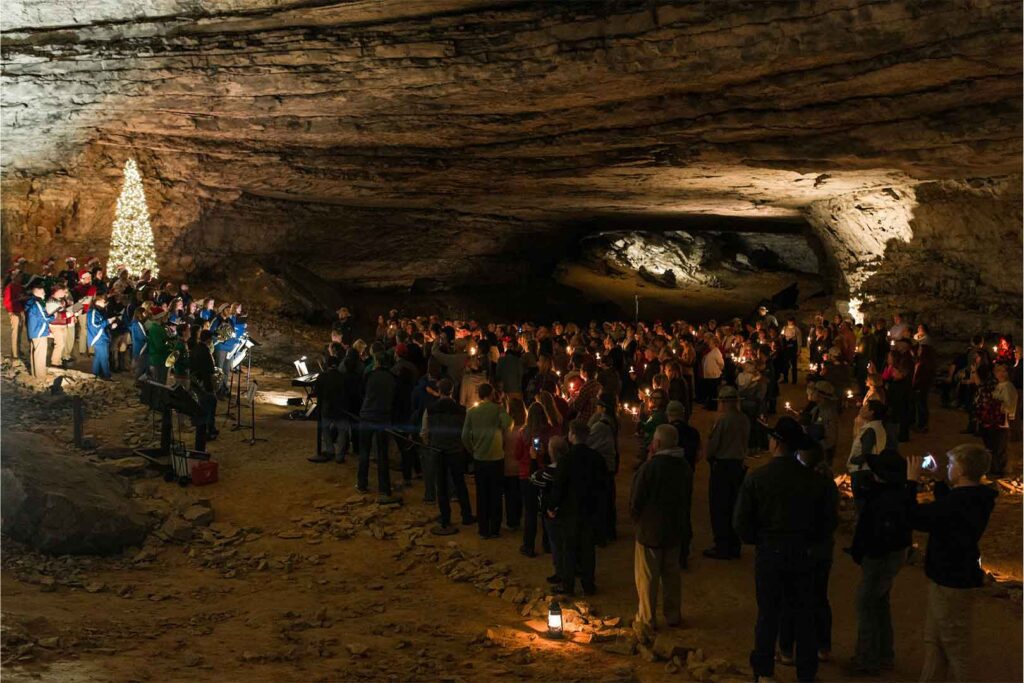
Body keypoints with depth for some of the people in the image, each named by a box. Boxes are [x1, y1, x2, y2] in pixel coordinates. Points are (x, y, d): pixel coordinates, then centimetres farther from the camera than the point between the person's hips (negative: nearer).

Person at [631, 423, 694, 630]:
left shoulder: (649, 467, -21)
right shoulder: (684, 467, -1)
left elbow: (636, 501, -14)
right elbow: (687, 499, 9)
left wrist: (636, 519, 6)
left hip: (649, 530, -6)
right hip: (675, 530, 6)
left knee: (646, 576, 6)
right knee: (672, 573, 18)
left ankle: (647, 618, 14)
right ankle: (673, 615, 26)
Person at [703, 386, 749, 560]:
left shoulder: (722, 420, -18)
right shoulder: (744, 420, 1)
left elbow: (712, 444, -12)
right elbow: (746, 442, 10)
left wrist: (709, 458, 6)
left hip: (721, 466, -6)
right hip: (738, 465, 7)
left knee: (719, 508, 2)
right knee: (734, 507, 14)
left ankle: (722, 548, 5)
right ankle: (734, 547, 19)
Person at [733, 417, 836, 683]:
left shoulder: (756, 478, -13)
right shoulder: (815, 481, -6)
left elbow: (741, 522, -10)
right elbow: (828, 522, 2)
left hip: (768, 554, -1)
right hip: (802, 555, 1)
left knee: (768, 614, 11)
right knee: (803, 616, 13)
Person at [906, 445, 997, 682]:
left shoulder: (958, 503, -29)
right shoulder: (975, 499, 2)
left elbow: (916, 518, -25)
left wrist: (912, 479, -16)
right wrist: (940, 481, 17)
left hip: (951, 583, -10)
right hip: (957, 577, 10)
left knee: (955, 646, 4)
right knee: (933, 640, 20)